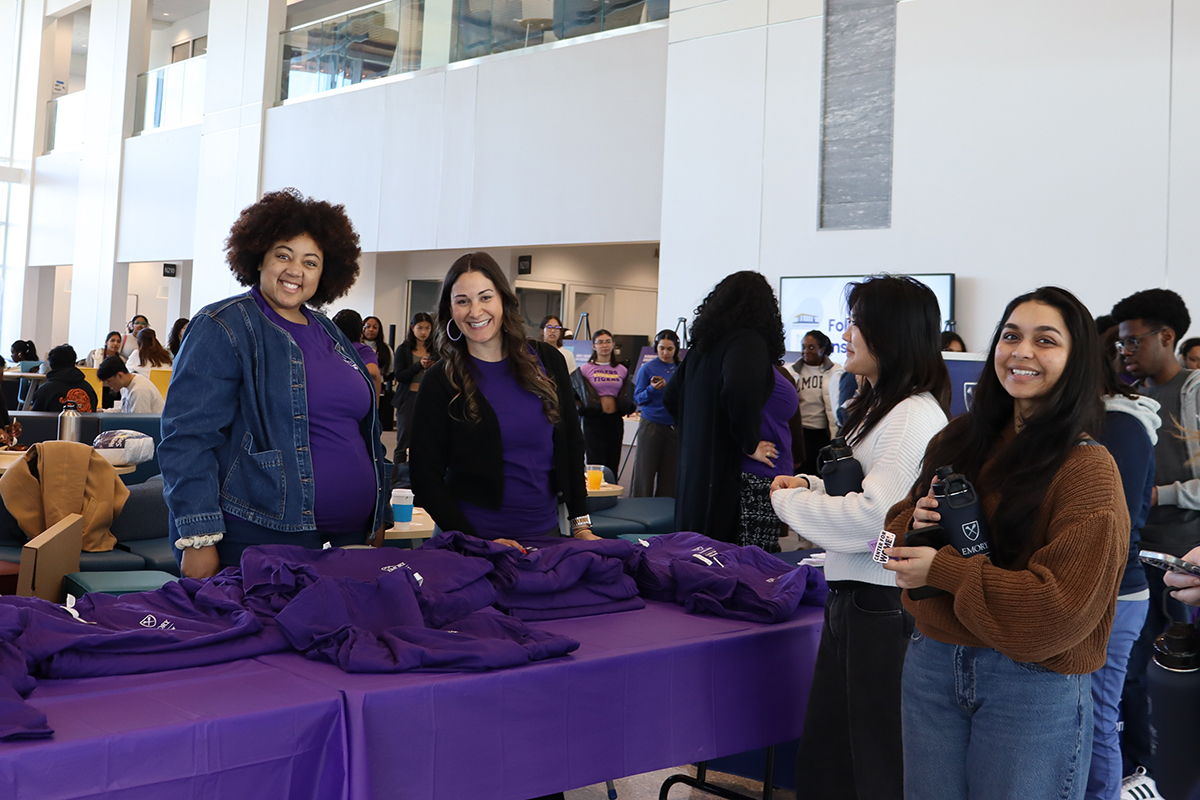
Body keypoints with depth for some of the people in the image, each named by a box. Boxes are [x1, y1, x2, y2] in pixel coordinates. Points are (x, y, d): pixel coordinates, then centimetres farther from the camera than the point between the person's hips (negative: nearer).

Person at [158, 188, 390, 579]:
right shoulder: (224, 328, -5)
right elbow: (188, 436, -12)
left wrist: (378, 518, 22)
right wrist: (198, 540, -18)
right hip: (257, 539, -6)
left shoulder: (332, 336, 17)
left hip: (348, 536, 7)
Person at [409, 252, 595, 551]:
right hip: (472, 539, -3)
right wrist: (476, 543, -17)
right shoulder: (440, 381, -6)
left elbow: (571, 447, 8)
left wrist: (581, 526, 2)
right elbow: (426, 478, -7)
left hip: (545, 533, 3)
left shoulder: (546, 361, 2)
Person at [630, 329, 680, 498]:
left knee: (669, 473, 5)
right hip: (651, 425, -3)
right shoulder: (648, 368, -2)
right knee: (645, 472, -2)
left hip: (675, 426, 3)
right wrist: (652, 389, -20)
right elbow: (637, 398, -3)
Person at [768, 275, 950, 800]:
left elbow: (876, 514, -27)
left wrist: (789, 501, -13)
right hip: (850, 599, 10)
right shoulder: (878, 406, 15)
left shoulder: (916, 417, -18)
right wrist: (810, 485, 5)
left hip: (885, 607, -10)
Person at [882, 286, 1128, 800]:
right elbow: (900, 533, 15)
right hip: (931, 663, 5)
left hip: (1034, 686, -5)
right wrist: (917, 522, -9)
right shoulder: (958, 441, 5)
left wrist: (943, 569, -15)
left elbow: (1064, 605, -16)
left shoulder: (1089, 470, -12)